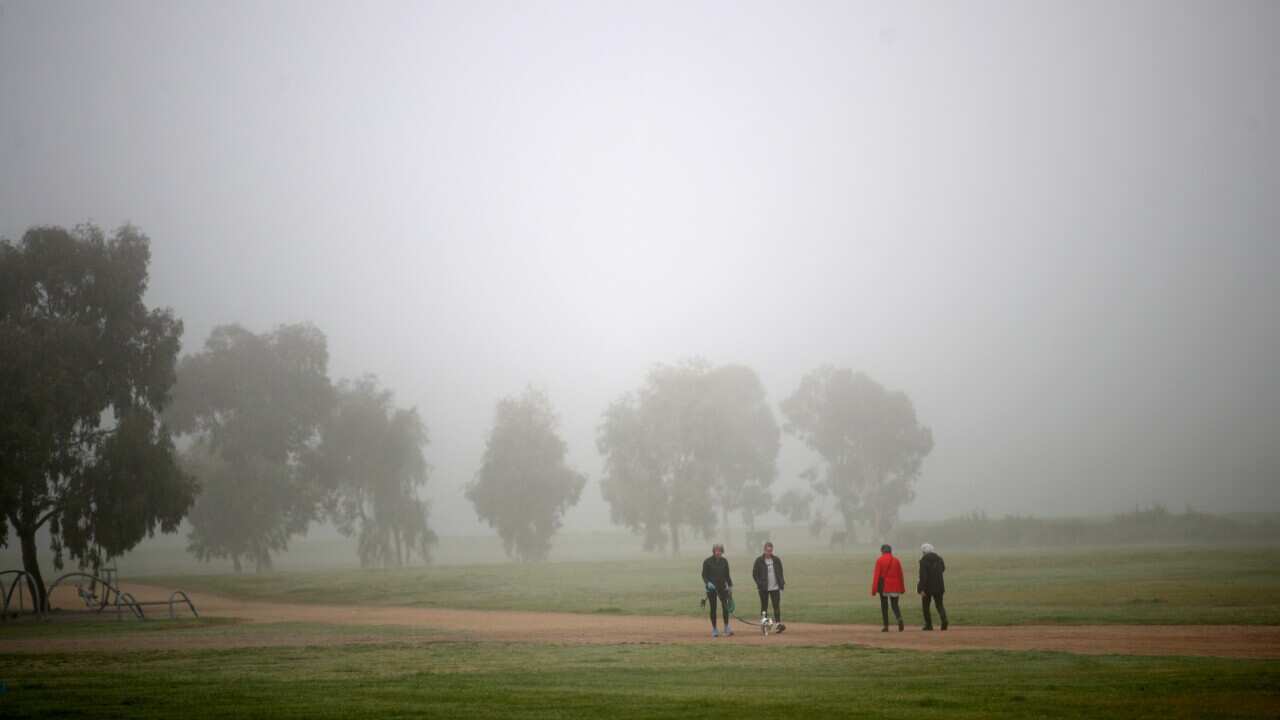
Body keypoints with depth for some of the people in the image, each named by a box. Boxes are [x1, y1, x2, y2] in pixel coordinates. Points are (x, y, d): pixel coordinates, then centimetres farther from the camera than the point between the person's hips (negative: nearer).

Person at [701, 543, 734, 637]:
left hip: (722, 587, 2)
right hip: (711, 587, -2)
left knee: (725, 606, -10)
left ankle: (727, 627, -2)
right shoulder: (707, 562, -5)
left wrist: (730, 585, 10)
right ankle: (714, 629, 11)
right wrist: (708, 583, -22)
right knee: (713, 608, 2)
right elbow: (704, 575, -4)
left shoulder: (724, 561, 6)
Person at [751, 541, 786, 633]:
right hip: (764, 588, -2)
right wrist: (759, 583, -10)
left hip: (775, 587, 2)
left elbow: (780, 573, 14)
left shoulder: (777, 560, 6)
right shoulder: (759, 560, -3)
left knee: (777, 606, -8)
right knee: (764, 607, 5)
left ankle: (778, 624, -12)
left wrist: (782, 582, 0)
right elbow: (754, 574, 1)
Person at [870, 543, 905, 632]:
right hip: (894, 587, 2)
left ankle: (886, 626, 5)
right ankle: (899, 619, -21)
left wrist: (874, 589, -7)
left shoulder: (880, 560, -4)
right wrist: (902, 588, 14)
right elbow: (900, 575, 7)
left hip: (883, 586, -2)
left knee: (884, 605, 8)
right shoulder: (896, 560, 4)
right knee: (895, 605, 8)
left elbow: (876, 575, -8)